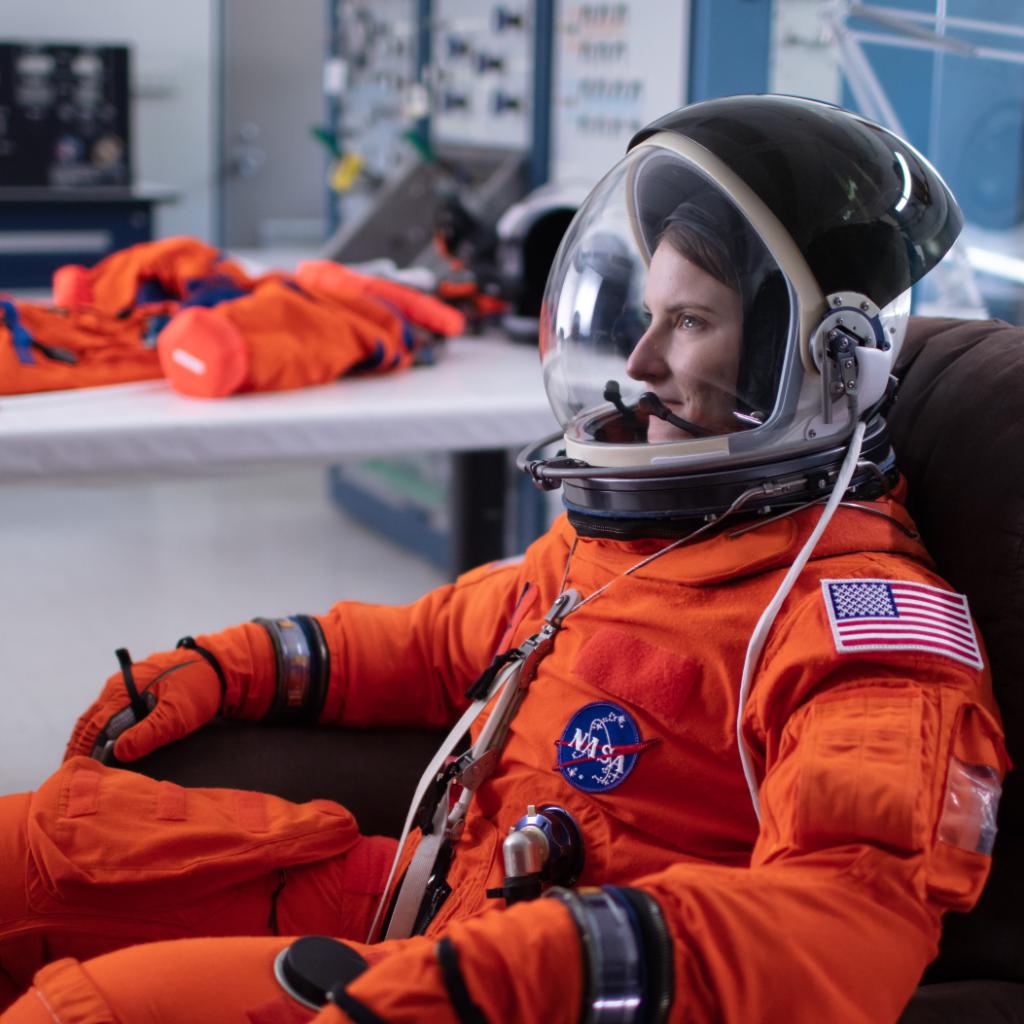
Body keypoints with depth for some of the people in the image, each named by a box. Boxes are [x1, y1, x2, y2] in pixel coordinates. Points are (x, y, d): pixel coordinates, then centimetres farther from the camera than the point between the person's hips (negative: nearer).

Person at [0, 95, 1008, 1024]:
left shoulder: (857, 605, -16)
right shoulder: (606, 538, 11)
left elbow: (858, 912, -31)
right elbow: (443, 643, 30)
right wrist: (221, 667, 20)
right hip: (420, 902, 8)